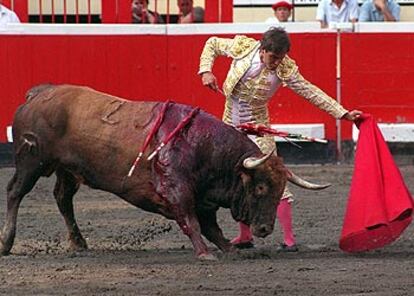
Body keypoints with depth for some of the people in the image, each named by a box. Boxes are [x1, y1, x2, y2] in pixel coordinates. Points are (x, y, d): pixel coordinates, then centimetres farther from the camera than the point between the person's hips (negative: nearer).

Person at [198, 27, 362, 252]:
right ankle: (245, 236, 25)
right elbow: (212, 44, 3)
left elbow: (311, 92, -12)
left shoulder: (285, 69, -16)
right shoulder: (242, 47, -13)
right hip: (230, 125, 3)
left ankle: (289, 240, -10)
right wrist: (206, 71, -12)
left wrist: (343, 114, -16)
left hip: (256, 126, -3)